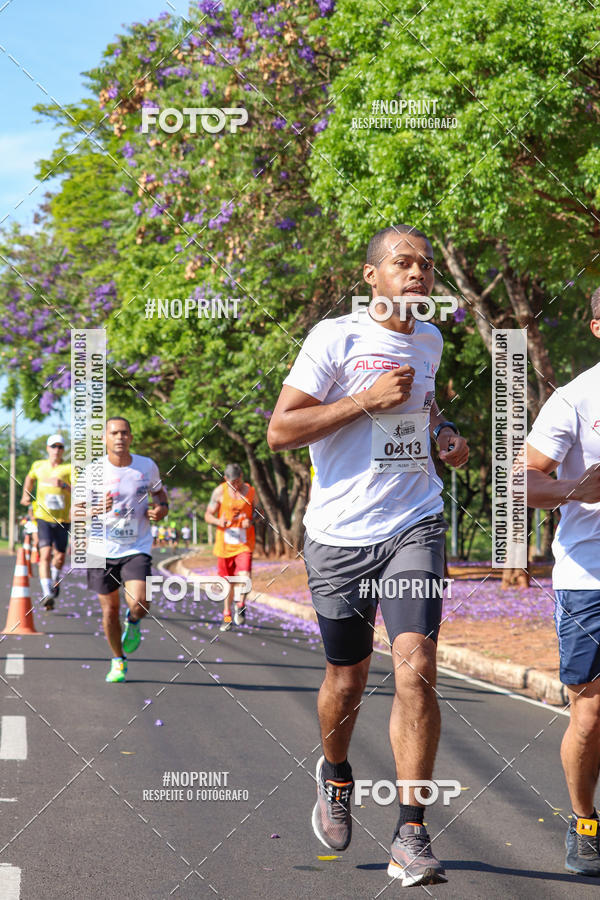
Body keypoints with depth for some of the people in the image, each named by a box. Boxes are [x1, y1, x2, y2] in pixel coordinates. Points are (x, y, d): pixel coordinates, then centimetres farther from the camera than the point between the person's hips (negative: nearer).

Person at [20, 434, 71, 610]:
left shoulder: (70, 468, -6)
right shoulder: (38, 466, 5)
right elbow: (30, 478, 30)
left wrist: (63, 485, -33)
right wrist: (26, 495, 25)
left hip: (62, 519, 0)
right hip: (43, 517, 0)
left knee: (60, 557, 11)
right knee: (45, 554, -17)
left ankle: (55, 579, 45)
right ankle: (47, 593, -24)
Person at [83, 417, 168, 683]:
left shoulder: (147, 466, -1)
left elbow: (159, 491, 18)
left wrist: (162, 508, -4)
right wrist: (95, 509, -26)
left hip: (137, 549, 0)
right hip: (102, 549, 0)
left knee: (139, 604, -19)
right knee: (109, 610, 7)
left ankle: (133, 622, 19)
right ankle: (118, 661, 30)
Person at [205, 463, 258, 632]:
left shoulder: (250, 491, 1)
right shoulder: (219, 492, -2)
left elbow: (256, 511, 16)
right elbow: (208, 515, 2)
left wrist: (251, 520, -8)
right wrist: (218, 521, -20)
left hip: (244, 543, 0)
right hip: (225, 543, 0)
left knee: (244, 576, -19)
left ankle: (240, 605, 6)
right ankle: (227, 616, 24)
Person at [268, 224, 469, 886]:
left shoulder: (428, 340, 12)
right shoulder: (335, 338, -7)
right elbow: (279, 431, -12)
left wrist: (444, 432, 13)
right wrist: (368, 400, -17)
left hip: (414, 526, 3)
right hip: (341, 534, -3)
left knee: (415, 668, -14)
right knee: (347, 678, 10)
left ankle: (410, 836, -10)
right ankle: (334, 775, 43)